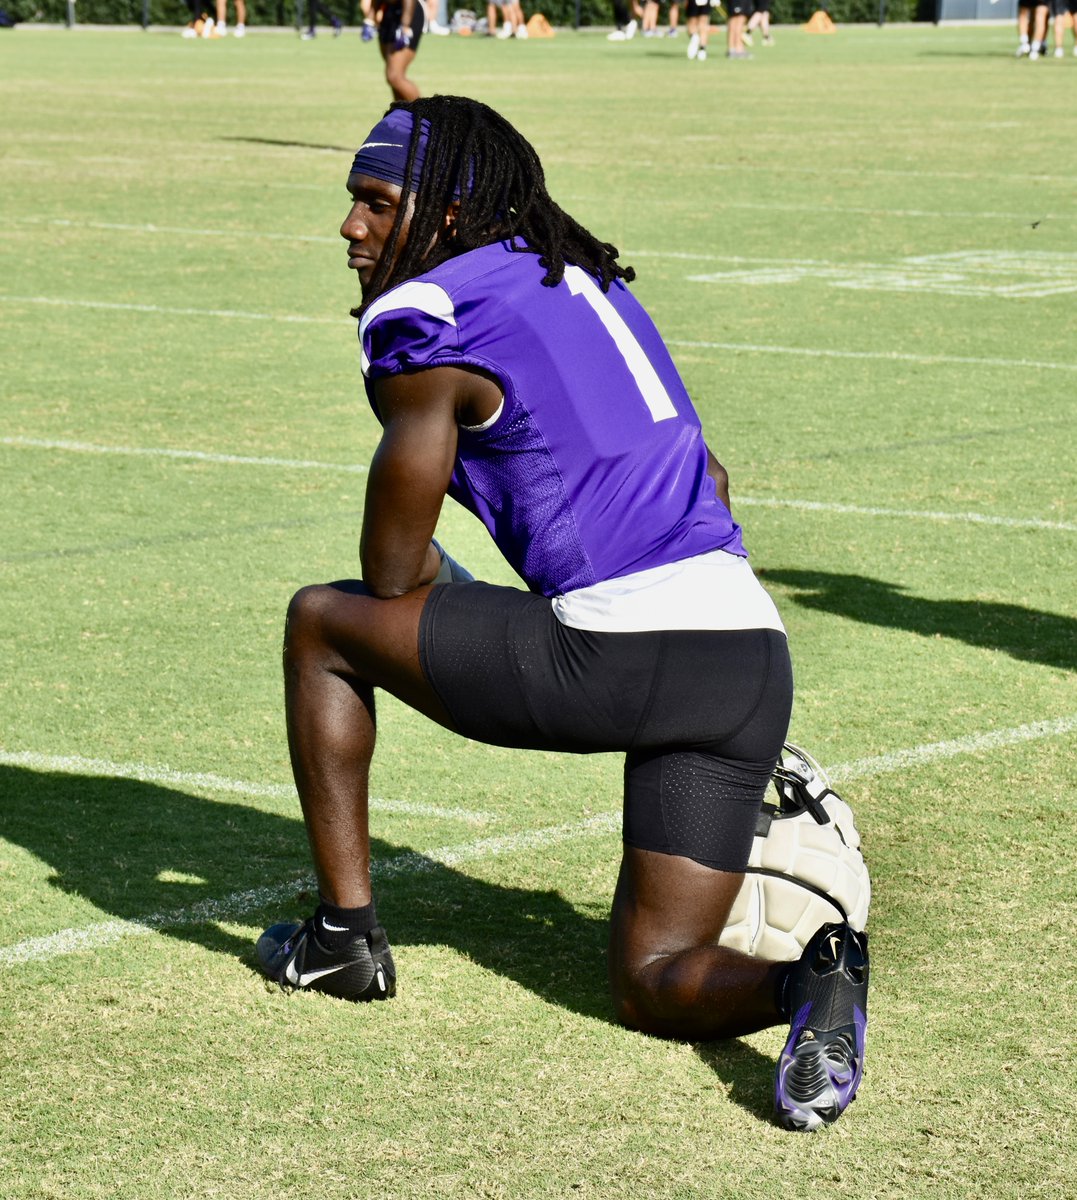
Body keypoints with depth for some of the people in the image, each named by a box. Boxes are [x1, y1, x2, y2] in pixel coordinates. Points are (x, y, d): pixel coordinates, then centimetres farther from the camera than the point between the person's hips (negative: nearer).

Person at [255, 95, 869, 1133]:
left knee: (323, 620, 16)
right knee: (654, 984, 15)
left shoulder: (421, 321, -2)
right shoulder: (586, 279, 21)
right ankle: (810, 978, -17)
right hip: (753, 652, 7)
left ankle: (343, 934, 20)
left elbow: (392, 573, 4)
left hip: (612, 656, -7)